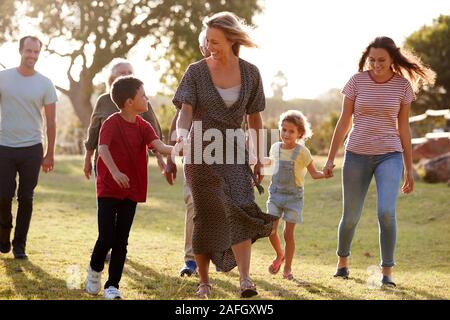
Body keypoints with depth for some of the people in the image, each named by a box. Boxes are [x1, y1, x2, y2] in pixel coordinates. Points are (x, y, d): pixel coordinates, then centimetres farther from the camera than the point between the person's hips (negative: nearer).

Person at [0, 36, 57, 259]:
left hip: (32, 149, 0)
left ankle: (20, 244, 13)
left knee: (26, 199, 4)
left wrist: (50, 154, 2)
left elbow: (50, 122, 5)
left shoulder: (45, 84, 1)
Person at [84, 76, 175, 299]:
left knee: (121, 241, 4)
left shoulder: (143, 127, 3)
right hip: (108, 189, -4)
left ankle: (113, 285, 11)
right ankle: (95, 271, 22)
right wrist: (115, 172, -41)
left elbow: (159, 146, -12)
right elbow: (103, 149, -26)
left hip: (131, 191, 4)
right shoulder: (112, 123, -12)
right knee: (106, 238, -6)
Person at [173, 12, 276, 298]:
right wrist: (182, 133, -38)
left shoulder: (250, 73, 1)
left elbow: (255, 118, 8)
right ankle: (204, 282, 17)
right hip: (201, 153, -1)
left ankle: (245, 279, -27)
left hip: (234, 152, 1)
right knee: (207, 216, 3)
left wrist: (259, 160, 8)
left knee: (239, 209, -19)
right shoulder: (197, 71, -4)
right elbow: (185, 110, -15)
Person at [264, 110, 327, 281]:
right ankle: (280, 255, 23)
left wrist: (325, 173, -27)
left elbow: (314, 173, -9)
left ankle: (287, 268, 13)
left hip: (294, 196, -3)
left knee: (288, 234, -2)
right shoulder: (275, 148, 2)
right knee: (271, 230, -5)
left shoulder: (302, 151, -11)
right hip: (276, 194, 3)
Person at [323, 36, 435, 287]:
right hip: (357, 155, 1)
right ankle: (343, 261, 36)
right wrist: (331, 159, 2)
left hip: (390, 156, -1)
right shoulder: (357, 81, -3)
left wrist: (409, 168, 6)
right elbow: (344, 122, 3)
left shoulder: (403, 86, -2)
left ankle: (387, 271, -7)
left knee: (387, 212, -21)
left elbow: (403, 128, 5)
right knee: (351, 216, 9)